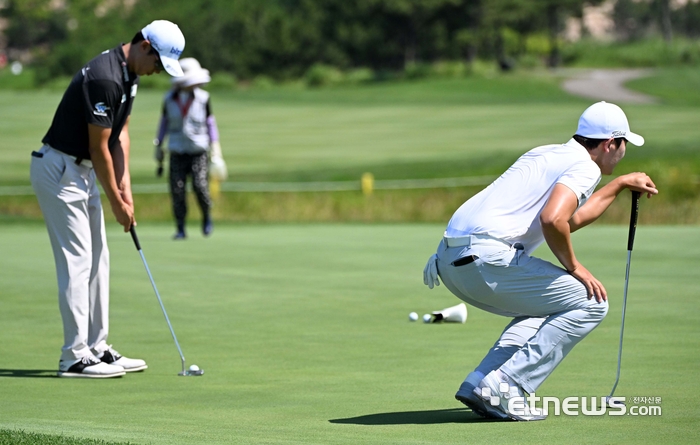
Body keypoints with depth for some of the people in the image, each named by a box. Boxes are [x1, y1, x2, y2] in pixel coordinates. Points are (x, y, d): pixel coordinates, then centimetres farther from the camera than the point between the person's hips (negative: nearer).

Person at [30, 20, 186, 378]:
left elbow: (120, 132, 12)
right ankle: (75, 357, -8)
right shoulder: (105, 78, -25)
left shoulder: (129, 74, 7)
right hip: (59, 170, -10)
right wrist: (116, 202, -11)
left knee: (96, 260, 11)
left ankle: (96, 348, 16)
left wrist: (125, 187, 3)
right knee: (76, 261, -10)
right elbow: (99, 147, -20)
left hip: (82, 171, 10)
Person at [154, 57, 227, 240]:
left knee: (200, 185, -15)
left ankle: (207, 217, 12)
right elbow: (164, 122, 14)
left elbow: (210, 122, 7)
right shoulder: (169, 99, 2)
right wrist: (158, 145, 16)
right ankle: (180, 229, 4)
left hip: (198, 151, -1)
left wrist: (215, 147, 3)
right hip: (177, 151, 1)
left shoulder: (203, 98, -1)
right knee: (177, 189, -6)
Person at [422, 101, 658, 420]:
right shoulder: (585, 166, -2)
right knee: (590, 303, -1)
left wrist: (620, 185, 48)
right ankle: (505, 388, -10)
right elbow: (552, 219, -20)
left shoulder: (548, 155, 27)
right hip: (488, 258, -9)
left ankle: (480, 385, 11)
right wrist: (573, 266, -5)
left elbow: (570, 218, 42)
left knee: (546, 308, 29)